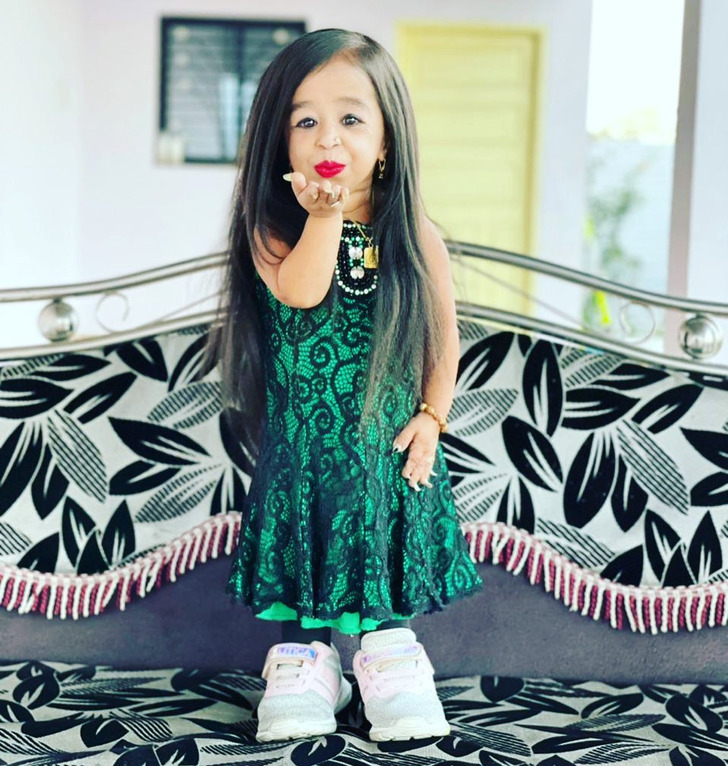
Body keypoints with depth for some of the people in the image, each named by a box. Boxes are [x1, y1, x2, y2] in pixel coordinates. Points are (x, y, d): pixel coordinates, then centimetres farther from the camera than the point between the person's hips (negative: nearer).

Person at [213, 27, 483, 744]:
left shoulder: (415, 238, -5)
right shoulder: (273, 232, -8)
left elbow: (443, 332, 3)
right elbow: (302, 292, -27)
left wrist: (432, 415, -3)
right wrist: (326, 215, -33)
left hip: (389, 439, 1)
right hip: (299, 438, -1)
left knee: (385, 537, 10)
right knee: (306, 531, 7)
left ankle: (386, 646, 28)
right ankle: (304, 653, 23)